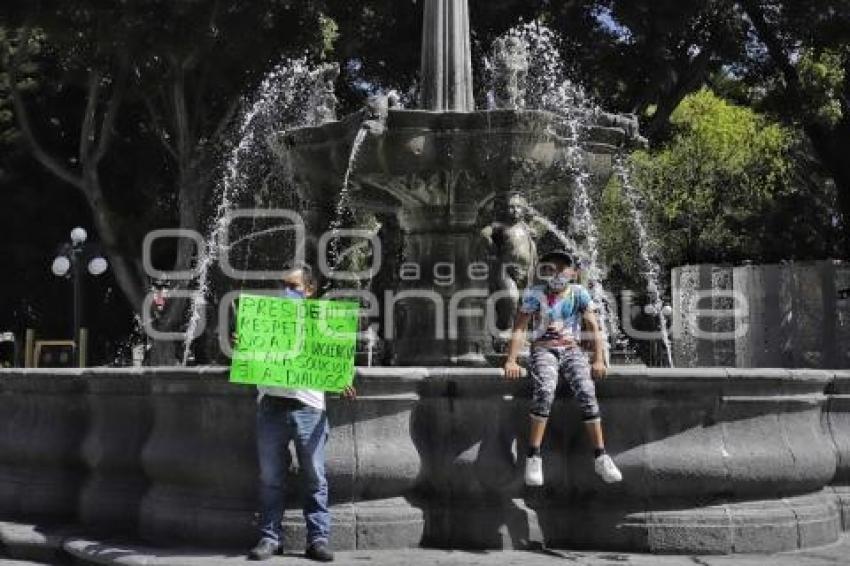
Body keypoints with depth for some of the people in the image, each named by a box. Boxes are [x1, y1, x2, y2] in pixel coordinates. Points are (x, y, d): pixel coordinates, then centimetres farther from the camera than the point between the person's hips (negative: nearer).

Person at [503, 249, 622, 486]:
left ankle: (600, 457, -17)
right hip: (543, 351, -2)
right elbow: (519, 328, -5)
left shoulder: (579, 293, 4)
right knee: (544, 391, -31)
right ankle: (534, 457, -26)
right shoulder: (534, 294, -1)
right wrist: (511, 360, -16)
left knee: (587, 392, -24)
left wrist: (598, 360, -9)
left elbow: (593, 327, 3)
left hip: (572, 350, 2)